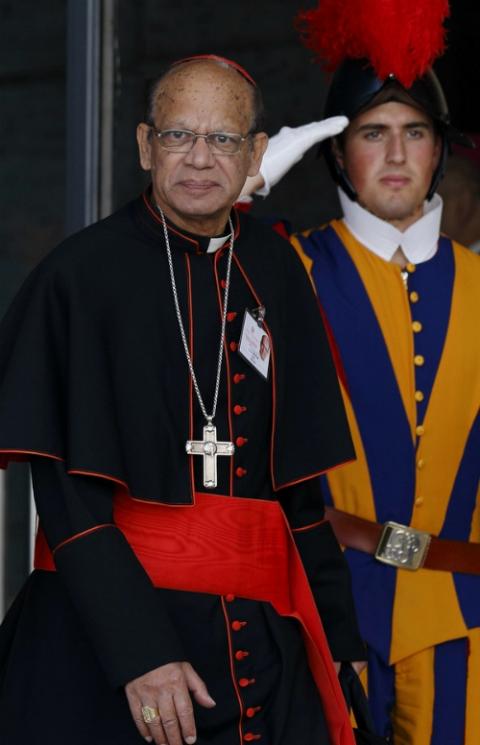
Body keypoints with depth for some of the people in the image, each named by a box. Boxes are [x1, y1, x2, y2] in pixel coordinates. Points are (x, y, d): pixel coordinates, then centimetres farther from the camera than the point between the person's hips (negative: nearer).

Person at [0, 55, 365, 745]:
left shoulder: (275, 273, 5)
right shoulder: (83, 273, -7)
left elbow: (299, 479, 12)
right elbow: (67, 494, -11)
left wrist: (335, 638, 10)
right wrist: (139, 652, -20)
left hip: (261, 631, 4)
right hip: (104, 632, -4)